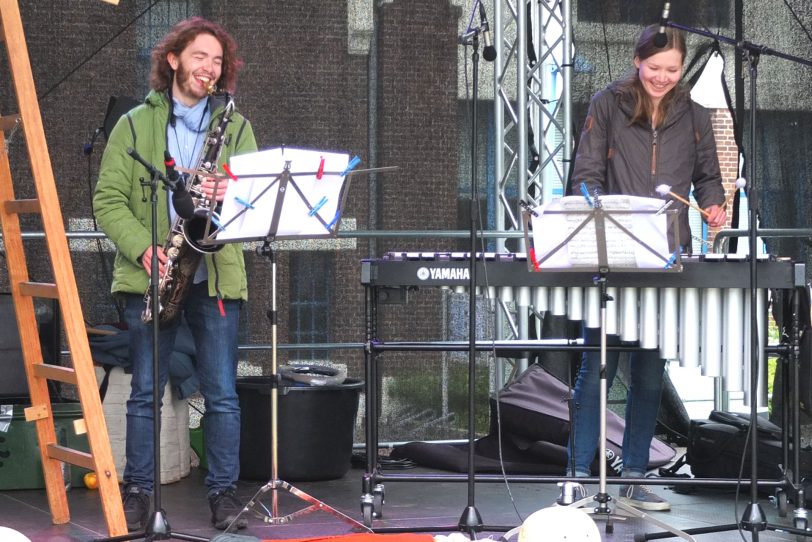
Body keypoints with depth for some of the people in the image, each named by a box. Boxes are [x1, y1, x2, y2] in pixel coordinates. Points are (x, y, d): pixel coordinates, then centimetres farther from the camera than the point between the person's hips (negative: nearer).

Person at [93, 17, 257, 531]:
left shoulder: (236, 127, 11)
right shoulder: (134, 125, 7)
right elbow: (107, 199, 1)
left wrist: (230, 195, -18)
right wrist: (144, 248, -14)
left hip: (217, 274, 1)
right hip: (149, 275, -1)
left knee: (222, 392, 0)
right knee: (146, 390, 2)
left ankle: (224, 489, 9)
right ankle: (138, 490, 12)